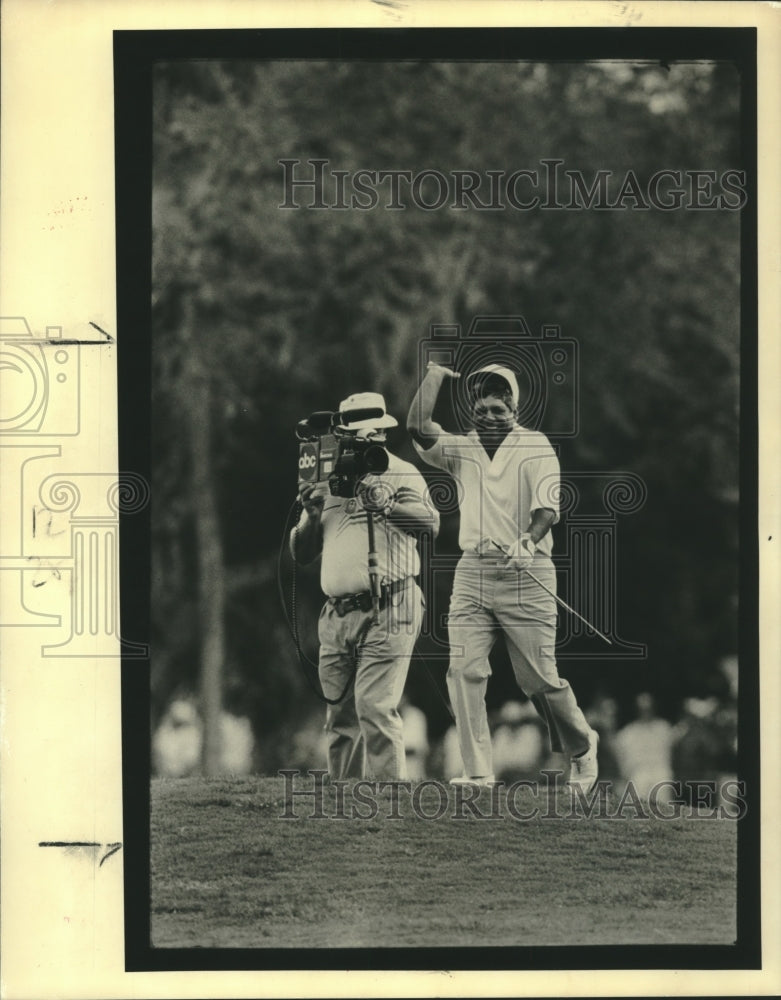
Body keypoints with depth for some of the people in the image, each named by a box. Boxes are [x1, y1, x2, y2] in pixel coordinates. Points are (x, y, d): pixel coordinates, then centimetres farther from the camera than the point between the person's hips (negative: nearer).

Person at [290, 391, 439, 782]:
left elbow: (431, 521, -14)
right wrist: (312, 515, 1)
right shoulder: (329, 480, 19)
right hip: (336, 615, 6)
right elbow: (300, 554, 20)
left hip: (388, 608, -6)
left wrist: (383, 504, -28)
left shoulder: (401, 474, 4)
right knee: (340, 717, 8)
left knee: (375, 708, -17)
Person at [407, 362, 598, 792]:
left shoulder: (536, 447, 3)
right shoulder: (461, 449, 14)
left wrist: (528, 540, -29)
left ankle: (581, 747, 23)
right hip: (472, 570, 4)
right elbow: (418, 428, -2)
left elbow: (547, 506, -9)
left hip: (526, 575, -4)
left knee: (539, 677, -3)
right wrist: (437, 373, 8)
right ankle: (477, 773, -9)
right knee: (463, 671, -10)